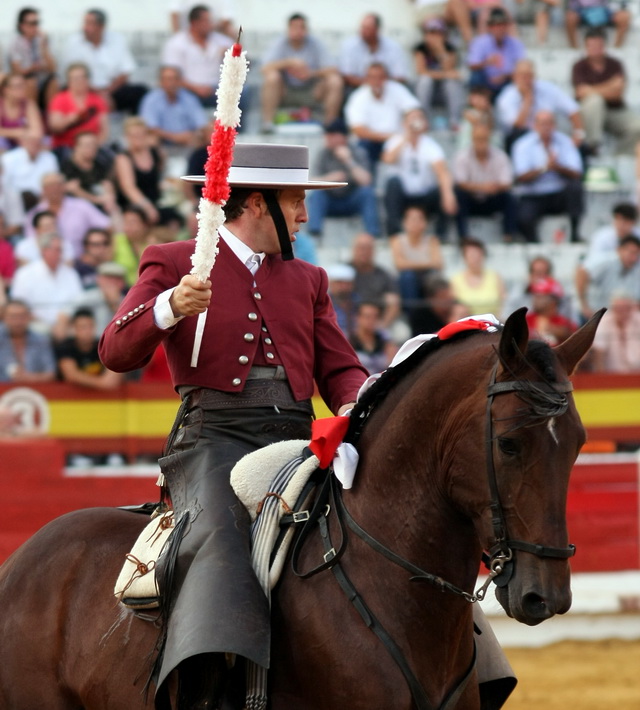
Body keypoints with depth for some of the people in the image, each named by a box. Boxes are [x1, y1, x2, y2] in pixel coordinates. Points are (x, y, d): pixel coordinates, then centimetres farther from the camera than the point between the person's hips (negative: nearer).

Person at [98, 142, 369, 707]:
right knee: (220, 537, -33)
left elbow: (340, 369, 21)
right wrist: (169, 309, -19)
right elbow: (117, 353, 1)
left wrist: (360, 404, -4)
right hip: (214, 435, -5)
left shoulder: (307, 280, 25)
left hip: (295, 438, 5)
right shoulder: (172, 263, 10)